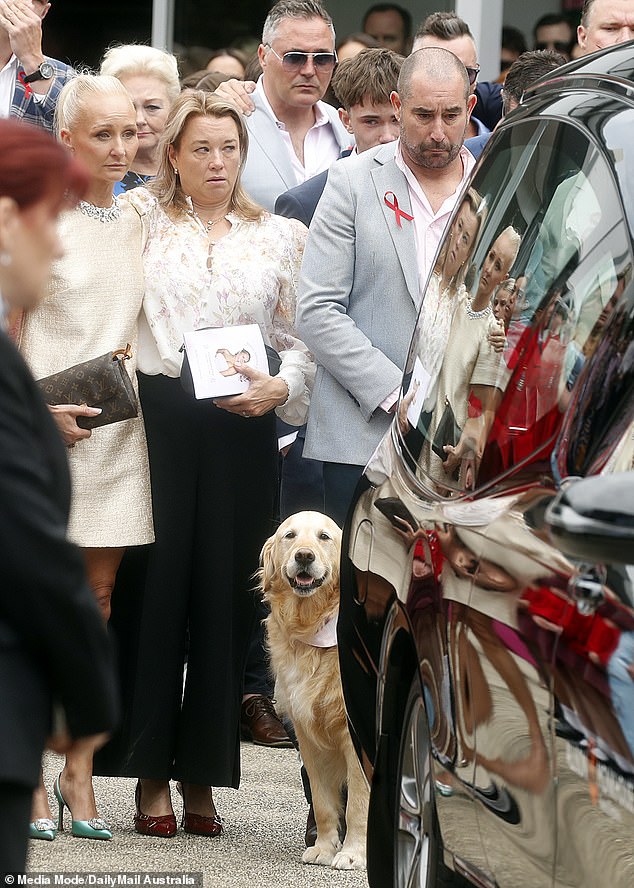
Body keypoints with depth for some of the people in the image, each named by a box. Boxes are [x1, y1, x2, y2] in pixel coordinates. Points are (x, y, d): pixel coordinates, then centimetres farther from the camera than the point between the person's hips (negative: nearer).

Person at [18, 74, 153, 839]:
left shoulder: (136, 225, 12)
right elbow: (11, 332, -4)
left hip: (119, 428, 5)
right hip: (49, 425, -5)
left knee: (97, 596, 5)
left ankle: (79, 773, 9)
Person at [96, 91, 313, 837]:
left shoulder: (280, 237, 12)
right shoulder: (142, 217, 8)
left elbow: (301, 339, 10)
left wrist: (280, 389, -7)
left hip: (241, 431, 2)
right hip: (158, 418, -2)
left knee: (223, 593, 1)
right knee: (156, 587, -3)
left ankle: (201, 777, 8)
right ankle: (150, 775, 4)